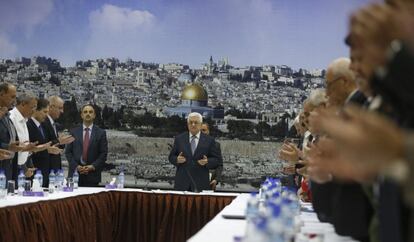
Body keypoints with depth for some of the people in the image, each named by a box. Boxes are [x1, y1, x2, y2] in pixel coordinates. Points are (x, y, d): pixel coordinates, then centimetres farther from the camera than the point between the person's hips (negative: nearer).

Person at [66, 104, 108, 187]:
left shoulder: (101, 133, 6)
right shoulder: (74, 132, 10)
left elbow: (103, 153, 2)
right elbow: (68, 152, 7)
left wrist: (92, 166, -10)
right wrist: (76, 166, -7)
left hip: (92, 174, -1)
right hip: (75, 172, 1)